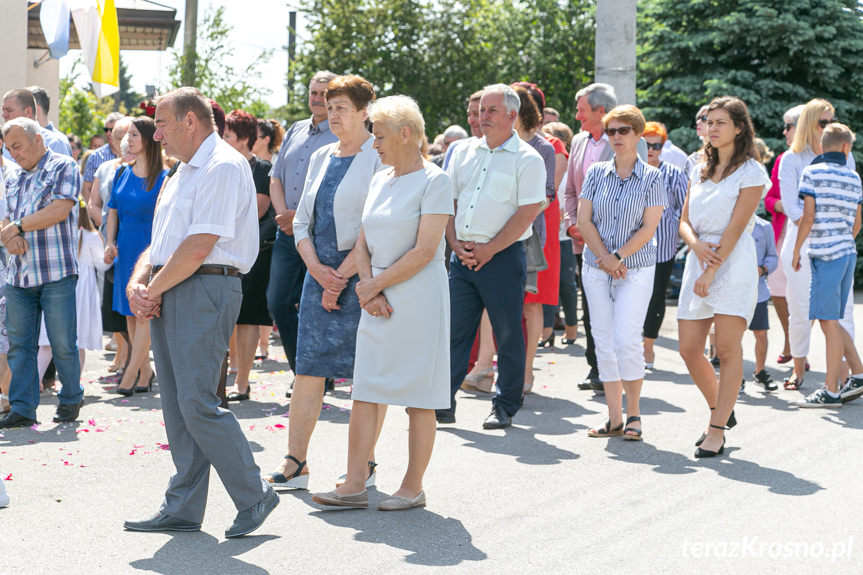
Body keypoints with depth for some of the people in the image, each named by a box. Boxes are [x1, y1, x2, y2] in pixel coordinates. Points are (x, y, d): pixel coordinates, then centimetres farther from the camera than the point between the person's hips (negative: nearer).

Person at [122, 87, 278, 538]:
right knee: (177, 406, 9)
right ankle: (182, 510, 13)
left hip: (204, 291, -10)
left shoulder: (223, 167, -11)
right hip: (167, 296, 10)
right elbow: (161, 242, 21)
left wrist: (153, 290, -10)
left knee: (197, 403, -12)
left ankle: (254, 498, -1)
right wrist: (137, 283, 2)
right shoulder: (183, 173, 22)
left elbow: (197, 248, -19)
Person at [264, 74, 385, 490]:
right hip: (320, 272, 6)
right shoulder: (321, 158, 15)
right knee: (308, 365, 3)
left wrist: (343, 275, -13)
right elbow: (302, 221, 16)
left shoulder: (380, 156, -6)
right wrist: (318, 269, -1)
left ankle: (365, 465, 8)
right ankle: (295, 463, 7)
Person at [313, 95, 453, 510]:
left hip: (418, 298, -7)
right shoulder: (379, 181, 14)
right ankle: (354, 484, 5)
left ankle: (413, 488, 8)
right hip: (378, 301, 7)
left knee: (418, 397, 0)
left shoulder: (434, 181, -8)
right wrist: (369, 290, -4)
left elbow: (424, 251, -14)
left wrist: (375, 285, -10)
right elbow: (363, 244, 13)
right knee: (363, 393, 3)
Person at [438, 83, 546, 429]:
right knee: (454, 330, 4)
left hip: (503, 257, -5)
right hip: (463, 255, 5)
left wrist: (489, 249, -14)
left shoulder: (526, 159, -5)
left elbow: (528, 212, -12)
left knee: (508, 335, 2)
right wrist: (455, 243, -2)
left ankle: (505, 407, 12)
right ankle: (443, 404, 7)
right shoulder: (463, 152, 12)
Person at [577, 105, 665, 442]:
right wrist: (604, 257, -8)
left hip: (635, 268, -3)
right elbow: (584, 220, 4)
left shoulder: (651, 177, -1)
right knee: (604, 342, 3)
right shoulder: (596, 173, 7)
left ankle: (633, 414, 2)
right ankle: (614, 418, 9)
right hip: (596, 268, 3)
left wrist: (618, 257, -13)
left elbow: (648, 228, -5)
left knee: (626, 341, -12)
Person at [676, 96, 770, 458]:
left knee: (728, 350, -7)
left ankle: (717, 432, -4)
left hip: (734, 265, -6)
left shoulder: (751, 172, -3)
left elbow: (736, 227, -10)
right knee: (689, 350, 3)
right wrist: (696, 244, -9)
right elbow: (685, 221, 14)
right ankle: (721, 411, 24)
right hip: (697, 263, 7)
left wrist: (711, 271, -14)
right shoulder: (700, 171, 16)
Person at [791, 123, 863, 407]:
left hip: (825, 254, -6)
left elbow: (808, 217, -11)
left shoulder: (812, 172, -6)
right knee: (830, 320, 14)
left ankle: (831, 391, -4)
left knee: (829, 322, -5)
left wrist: (796, 251, -1)